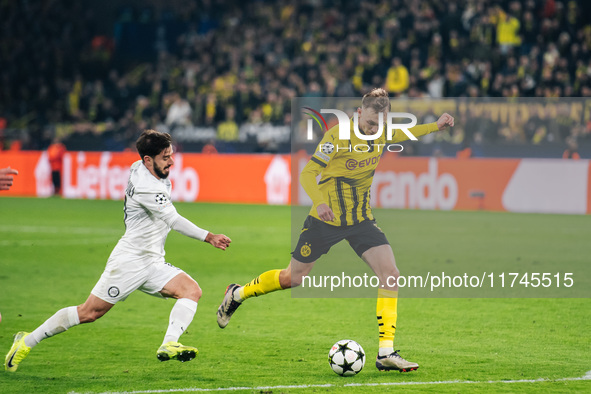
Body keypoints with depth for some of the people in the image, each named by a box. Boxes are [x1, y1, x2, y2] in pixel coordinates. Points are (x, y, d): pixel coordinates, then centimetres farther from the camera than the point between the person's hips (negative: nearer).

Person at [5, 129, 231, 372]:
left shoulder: (139, 168, 6)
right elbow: (175, 222, -25)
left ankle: (169, 345, -29)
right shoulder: (147, 188, -22)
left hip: (153, 263, 9)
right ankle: (28, 340, 10)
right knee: (90, 312, -5)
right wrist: (209, 237, -24)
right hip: (130, 260, -9)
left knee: (192, 290, -13)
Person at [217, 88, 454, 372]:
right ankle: (237, 294, 37)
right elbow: (308, 174, -20)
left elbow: (400, 135, 24)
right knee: (293, 278, 8)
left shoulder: (380, 134, -1)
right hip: (326, 220, -5)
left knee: (390, 273, -15)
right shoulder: (337, 136, -20)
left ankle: (386, 352, -14)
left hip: (361, 220, 5)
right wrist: (320, 202, -37)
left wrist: (435, 126, 18)